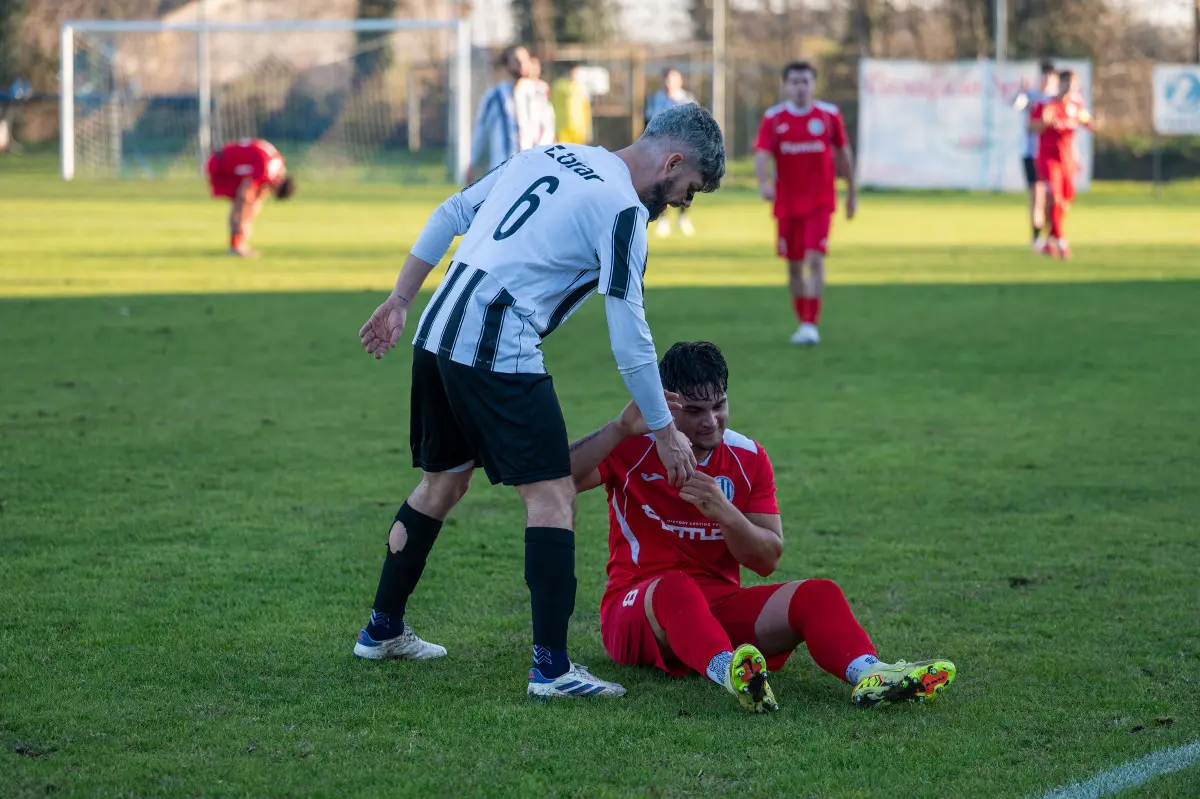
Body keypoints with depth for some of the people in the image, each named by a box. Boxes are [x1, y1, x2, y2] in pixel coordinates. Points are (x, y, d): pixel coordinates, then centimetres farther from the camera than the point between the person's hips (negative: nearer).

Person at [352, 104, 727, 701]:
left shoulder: (550, 155, 17)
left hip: (437, 335, 9)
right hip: (497, 353, -9)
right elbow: (629, 340, -8)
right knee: (552, 494, -5)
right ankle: (551, 667, -10)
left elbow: (450, 215, 19)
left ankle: (382, 630, 34)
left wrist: (400, 301, 23)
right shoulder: (623, 210, -7)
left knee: (444, 480, 23)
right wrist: (665, 433, 0)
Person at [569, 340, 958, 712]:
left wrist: (726, 514, -16)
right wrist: (620, 428, -30)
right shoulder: (632, 447, -3)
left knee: (818, 594, -21)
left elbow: (768, 559, 3)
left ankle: (869, 674, -51)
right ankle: (730, 673, -69)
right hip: (638, 612, -4)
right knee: (674, 586, -40)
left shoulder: (748, 458, 6)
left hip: (721, 609, 4)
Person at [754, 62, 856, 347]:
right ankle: (802, 322, 25)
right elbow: (762, 153, -14)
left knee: (815, 259, -15)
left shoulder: (829, 114, 0)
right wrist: (764, 182, -34)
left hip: (820, 201, -2)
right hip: (787, 202, 2)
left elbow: (843, 152, 10)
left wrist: (852, 191, 14)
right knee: (794, 265, 10)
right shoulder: (773, 118, -2)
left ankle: (811, 324, -15)